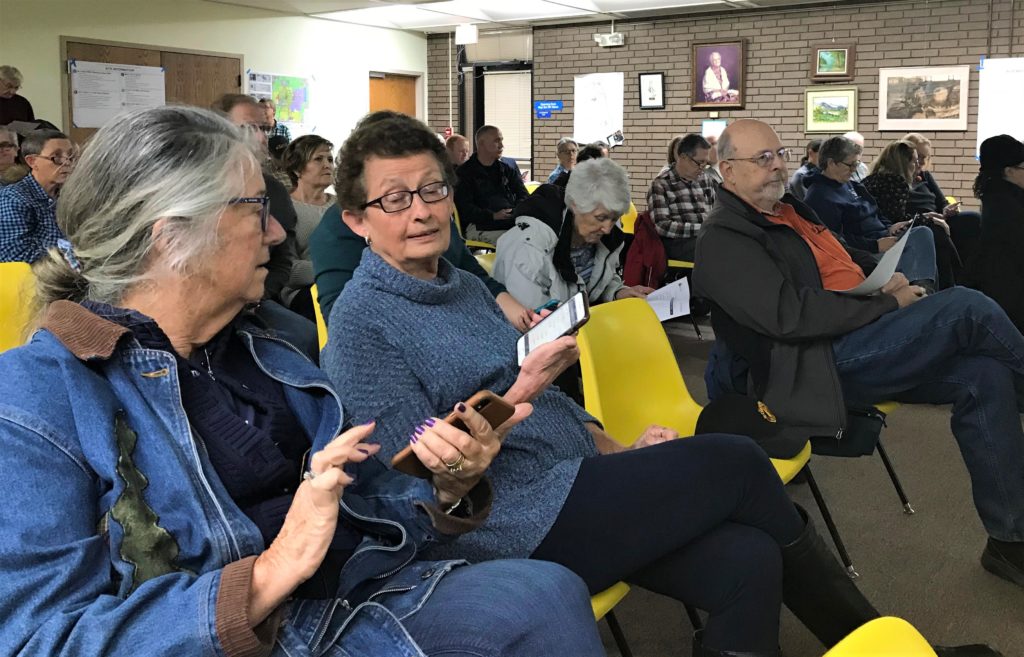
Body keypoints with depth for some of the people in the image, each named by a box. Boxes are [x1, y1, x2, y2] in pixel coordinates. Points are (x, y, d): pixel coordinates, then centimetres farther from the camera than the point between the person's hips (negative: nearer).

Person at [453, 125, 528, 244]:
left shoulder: (508, 170, 24)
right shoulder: (465, 172, 6)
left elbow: (523, 196, 20)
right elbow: (464, 207, -5)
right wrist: (492, 216, -18)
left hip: (512, 221, 5)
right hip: (479, 226, -5)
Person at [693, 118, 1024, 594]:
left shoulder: (790, 211, 21)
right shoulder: (723, 240, -8)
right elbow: (789, 315, -20)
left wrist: (884, 282, 9)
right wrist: (886, 302, -14)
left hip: (852, 346, 9)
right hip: (816, 368, -9)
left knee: (985, 375, -10)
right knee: (968, 307, -19)